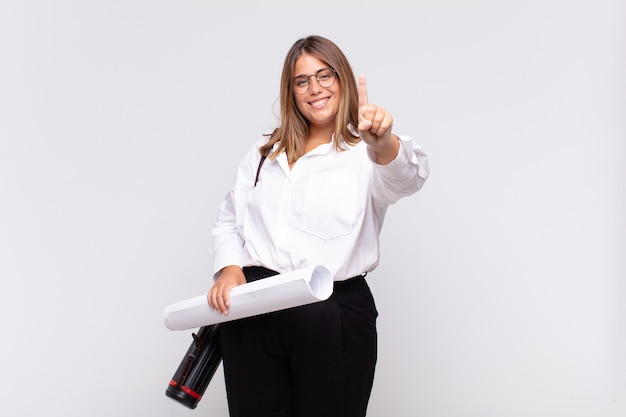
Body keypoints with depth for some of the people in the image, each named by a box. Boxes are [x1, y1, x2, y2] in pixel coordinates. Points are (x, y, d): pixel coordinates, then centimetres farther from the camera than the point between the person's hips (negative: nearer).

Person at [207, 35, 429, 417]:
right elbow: (228, 220, 17)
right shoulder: (264, 153, 16)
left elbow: (408, 175, -21)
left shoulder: (366, 155, 1)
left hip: (336, 317, -3)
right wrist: (229, 268, -3)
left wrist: (384, 142, -44)